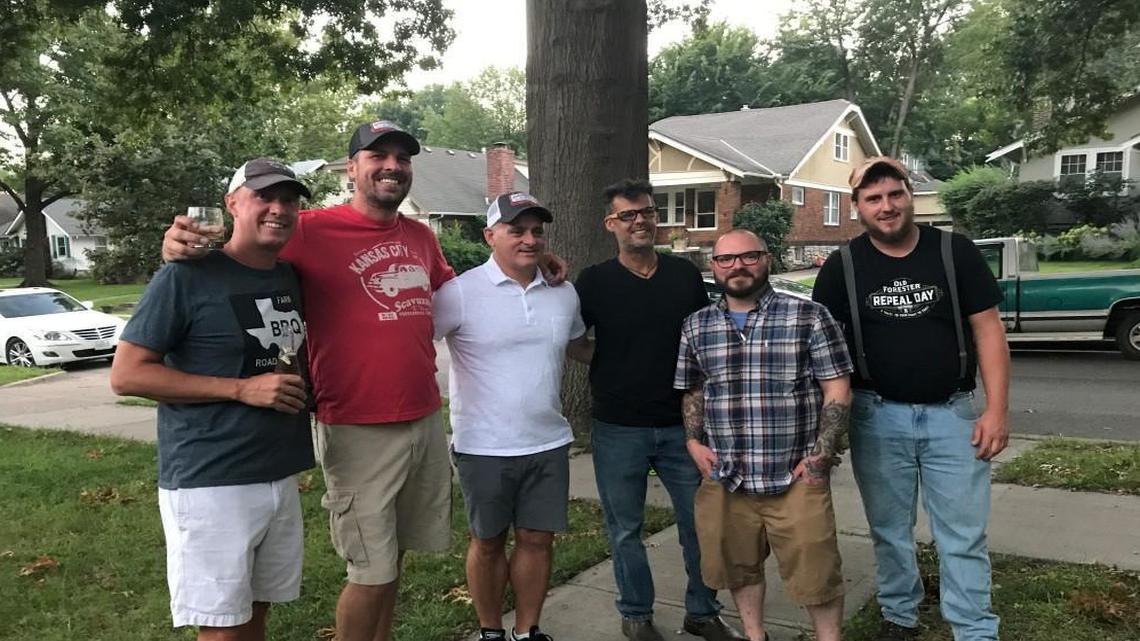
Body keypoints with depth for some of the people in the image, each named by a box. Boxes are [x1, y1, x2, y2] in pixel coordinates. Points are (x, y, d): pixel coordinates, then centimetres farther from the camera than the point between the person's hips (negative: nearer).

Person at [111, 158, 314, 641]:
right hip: (210, 481, -6)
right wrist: (242, 389, -19)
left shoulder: (291, 278, 10)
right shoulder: (186, 278, -11)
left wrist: (302, 387, 7)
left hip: (280, 475, 7)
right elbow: (126, 374, -14)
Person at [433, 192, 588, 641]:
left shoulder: (564, 294, 5)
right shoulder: (461, 292, -12)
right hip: (484, 447, -4)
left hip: (548, 443, 4)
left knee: (538, 538, 12)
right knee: (487, 542, 12)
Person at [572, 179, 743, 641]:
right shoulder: (594, 282, -4)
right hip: (618, 429, -2)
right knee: (625, 529, 11)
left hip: (682, 424, 2)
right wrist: (607, 363, -6)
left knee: (701, 522, 10)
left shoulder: (685, 275, 3)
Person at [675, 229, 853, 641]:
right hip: (724, 480, 4)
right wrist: (693, 441, 3)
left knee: (814, 573, 5)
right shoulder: (695, 328, 7)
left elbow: (838, 390, -4)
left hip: (796, 478, -3)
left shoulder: (809, 317, -4)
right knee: (739, 567, 17)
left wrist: (821, 455, -10)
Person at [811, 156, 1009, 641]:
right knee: (889, 530, 14)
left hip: (951, 414, 0)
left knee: (963, 536, 5)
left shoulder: (956, 252, -2)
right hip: (878, 417, 1)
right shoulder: (841, 267, -2)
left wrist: (996, 409, -7)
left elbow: (988, 330, -1)